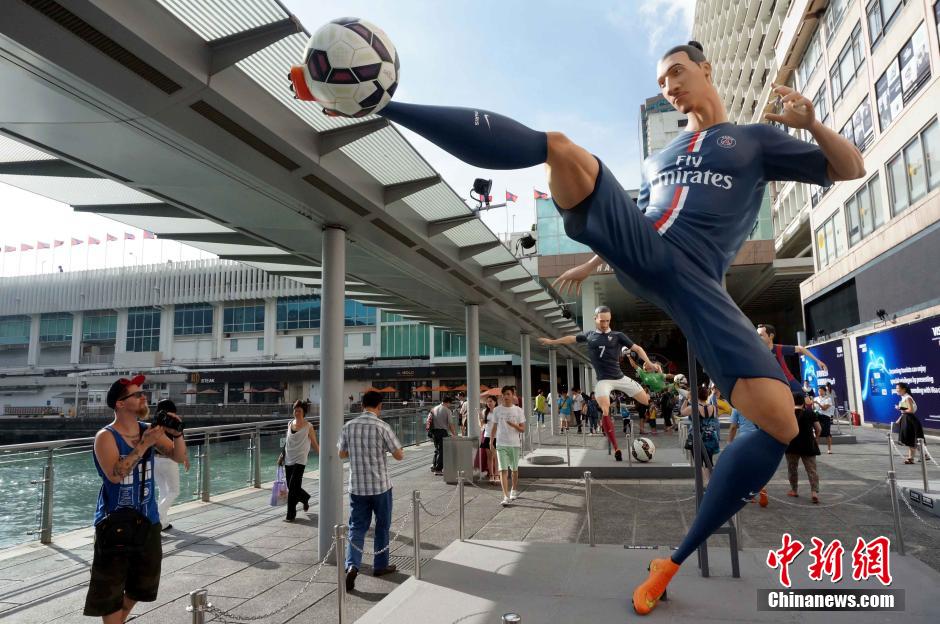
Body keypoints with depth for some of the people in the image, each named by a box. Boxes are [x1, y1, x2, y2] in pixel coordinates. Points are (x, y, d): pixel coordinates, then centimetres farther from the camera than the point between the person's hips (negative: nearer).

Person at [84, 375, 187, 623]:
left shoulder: (149, 430, 0)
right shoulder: (106, 437, -15)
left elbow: (178, 457, -2)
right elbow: (114, 475, -27)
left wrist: (176, 434, -19)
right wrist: (143, 445, -30)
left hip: (147, 519, 6)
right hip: (115, 521, -6)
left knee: (142, 582, 19)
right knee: (111, 585, 0)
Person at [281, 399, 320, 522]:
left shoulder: (308, 427, -6)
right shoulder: (290, 424, 7)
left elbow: (315, 444, -1)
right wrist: (283, 453, 17)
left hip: (299, 461, -5)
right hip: (288, 460, 5)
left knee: (293, 488, -9)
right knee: (292, 488, 9)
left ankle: (290, 515, 11)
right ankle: (305, 498, 37)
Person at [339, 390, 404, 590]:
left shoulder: (348, 426, -2)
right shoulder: (382, 426, -14)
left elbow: (342, 454, 11)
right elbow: (399, 456, -10)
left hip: (357, 487, 3)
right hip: (380, 486, -3)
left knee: (357, 527, 9)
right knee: (382, 526, 15)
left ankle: (352, 565, -9)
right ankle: (380, 565, 26)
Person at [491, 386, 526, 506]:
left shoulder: (518, 410, -1)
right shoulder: (497, 410, 2)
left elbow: (523, 429, -2)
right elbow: (494, 427, 9)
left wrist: (513, 425, -21)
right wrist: (491, 442, 4)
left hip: (514, 443, 0)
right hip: (501, 444, 0)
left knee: (514, 469, 14)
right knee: (503, 470, -9)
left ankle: (514, 490, 36)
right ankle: (506, 496, -9)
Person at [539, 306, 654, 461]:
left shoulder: (618, 335, 3)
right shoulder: (589, 335, 9)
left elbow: (637, 348, -1)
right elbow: (572, 338, 25)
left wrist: (649, 363, -16)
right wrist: (552, 341, 35)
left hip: (620, 377, 1)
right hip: (603, 380, -1)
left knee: (647, 401, -6)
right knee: (605, 411, -21)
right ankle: (616, 449, -15)